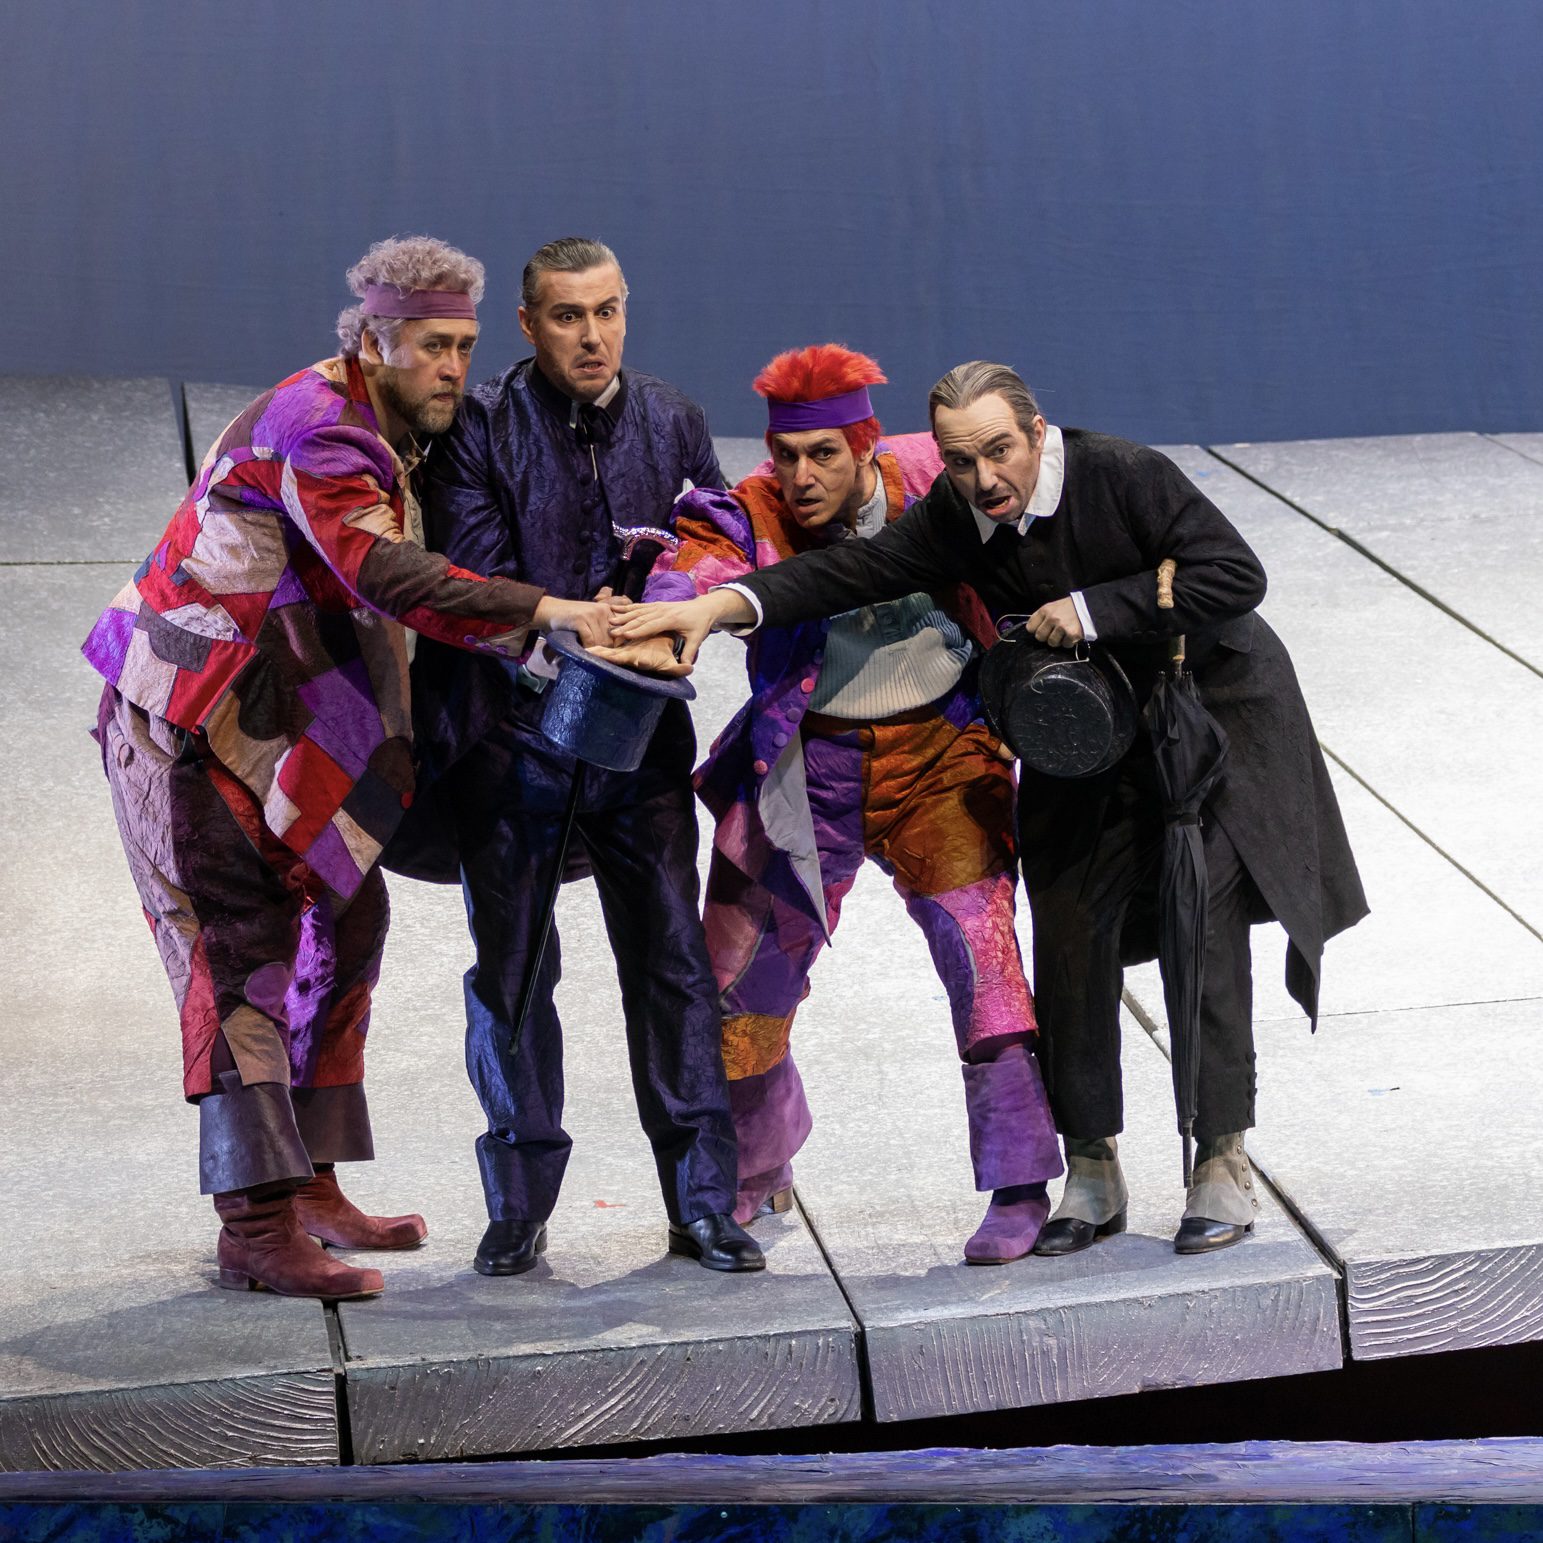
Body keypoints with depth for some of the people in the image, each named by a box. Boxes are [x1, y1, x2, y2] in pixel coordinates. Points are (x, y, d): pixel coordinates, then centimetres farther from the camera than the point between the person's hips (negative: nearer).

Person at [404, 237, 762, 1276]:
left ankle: (703, 1204, 5)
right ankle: (520, 1208, 15)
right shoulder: (480, 431, -2)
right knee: (512, 968, 5)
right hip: (510, 732, -2)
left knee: (672, 959, -1)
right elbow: (471, 575, -11)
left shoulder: (672, 422, 9)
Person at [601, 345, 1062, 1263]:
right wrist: (662, 627, -57)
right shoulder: (749, 520, -14)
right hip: (808, 768, 1)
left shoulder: (930, 481, -10)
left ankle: (1021, 1186, -6)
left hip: (939, 750, -1)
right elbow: (696, 574, -36)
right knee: (743, 974, 6)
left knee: (978, 947, -16)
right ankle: (754, 1170, 33)